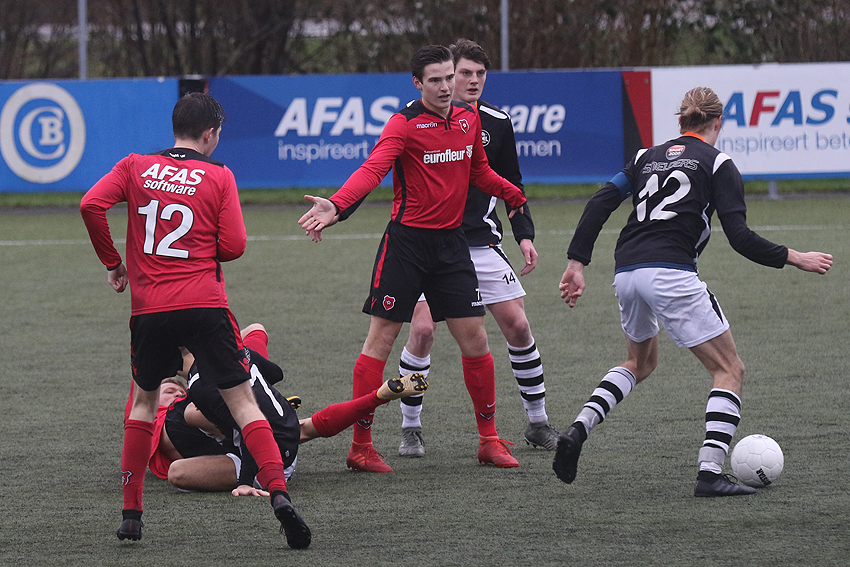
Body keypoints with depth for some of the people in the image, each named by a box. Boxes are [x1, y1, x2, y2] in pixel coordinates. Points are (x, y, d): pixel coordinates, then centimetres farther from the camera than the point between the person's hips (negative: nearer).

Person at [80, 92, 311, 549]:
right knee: (242, 401, -1)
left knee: (144, 402, 21)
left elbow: (91, 205, -5)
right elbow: (233, 246, -2)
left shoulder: (135, 167, 9)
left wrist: (112, 263, 8)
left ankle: (130, 514, 18)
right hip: (204, 305, -2)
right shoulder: (219, 176, 3)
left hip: (148, 307, 2)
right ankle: (279, 494, -19)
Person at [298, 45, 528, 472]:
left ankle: (488, 440, 15)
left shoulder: (469, 120, 7)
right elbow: (372, 169, -27)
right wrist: (335, 205, -43)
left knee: (475, 340, 4)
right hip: (407, 240, -5)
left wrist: (514, 196, 38)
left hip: (451, 241, 5)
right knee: (380, 340, -3)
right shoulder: (405, 123, -12)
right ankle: (360, 446, 2)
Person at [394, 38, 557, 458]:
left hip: (481, 242, 3)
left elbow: (510, 184, 12)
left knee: (517, 326, -1)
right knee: (423, 329, -13)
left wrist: (524, 234, 1)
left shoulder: (497, 123, 4)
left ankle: (538, 423, 13)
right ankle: (410, 428, 2)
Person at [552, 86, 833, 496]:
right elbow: (740, 238, -7)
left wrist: (577, 262, 9)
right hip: (671, 274, -6)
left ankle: (579, 429, 10)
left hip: (625, 274, 6)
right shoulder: (718, 165, 3)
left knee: (641, 361, 31)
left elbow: (600, 204, 9)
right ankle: (710, 472, -9)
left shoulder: (648, 157, 19)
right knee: (729, 370, 5)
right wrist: (795, 259, 2)